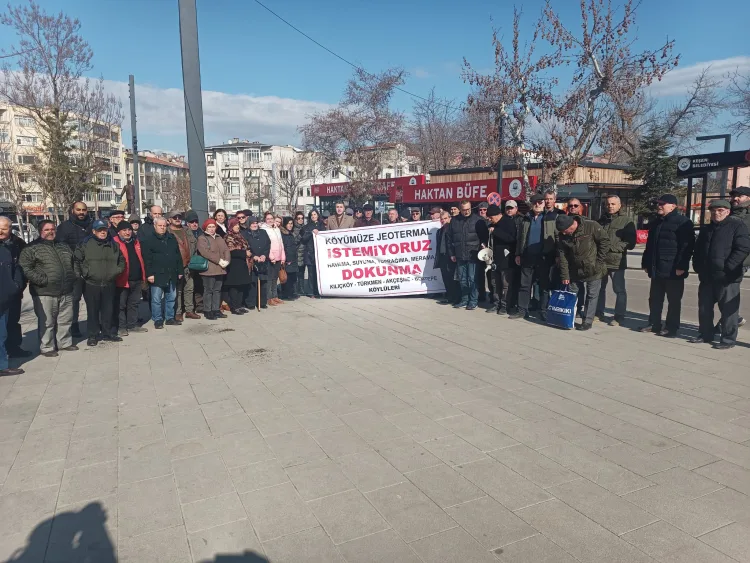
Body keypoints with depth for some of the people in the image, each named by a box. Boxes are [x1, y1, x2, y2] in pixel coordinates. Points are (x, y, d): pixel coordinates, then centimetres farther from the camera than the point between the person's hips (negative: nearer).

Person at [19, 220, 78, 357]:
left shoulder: (64, 247, 15)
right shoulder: (32, 248, -4)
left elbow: (73, 264, 27)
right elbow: (25, 268, -12)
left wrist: (73, 278, 12)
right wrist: (43, 280, -17)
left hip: (66, 292, 6)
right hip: (44, 293, -6)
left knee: (65, 320, 14)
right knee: (46, 322, 0)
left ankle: (64, 342, 28)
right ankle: (47, 347, 11)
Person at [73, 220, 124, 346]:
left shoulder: (113, 244, 8)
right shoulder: (86, 244, -5)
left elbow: (121, 259, 21)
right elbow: (76, 260, -3)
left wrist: (118, 270, 9)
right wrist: (80, 274, -7)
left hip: (109, 284, 4)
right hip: (91, 284, -3)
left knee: (108, 310, 11)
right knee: (92, 311, 4)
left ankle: (108, 332, 24)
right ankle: (93, 335, 14)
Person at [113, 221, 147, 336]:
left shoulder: (136, 242, 14)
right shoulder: (115, 243, -7)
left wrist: (143, 276, 16)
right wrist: (116, 275, -16)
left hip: (137, 279, 7)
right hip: (122, 280, -7)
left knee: (134, 303, 14)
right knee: (121, 304, 3)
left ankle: (132, 325, 24)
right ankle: (121, 326, 12)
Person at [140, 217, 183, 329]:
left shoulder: (172, 239, 12)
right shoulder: (149, 240, -4)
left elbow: (178, 256, 14)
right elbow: (147, 259, -9)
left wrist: (180, 271, 10)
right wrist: (149, 274, -15)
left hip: (171, 275, 5)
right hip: (157, 275, -5)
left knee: (171, 298, 12)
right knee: (156, 299, 0)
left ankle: (170, 318, 24)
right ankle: (157, 320, 10)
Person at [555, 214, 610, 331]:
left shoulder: (591, 226, -20)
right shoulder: (563, 236, -6)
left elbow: (605, 241, -11)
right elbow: (562, 256, -3)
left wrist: (599, 261, -12)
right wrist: (564, 276, -5)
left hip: (593, 269, -4)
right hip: (575, 270, 4)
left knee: (592, 295, 2)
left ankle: (587, 321, 10)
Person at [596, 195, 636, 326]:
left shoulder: (626, 221, -4)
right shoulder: (602, 220, 14)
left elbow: (630, 243, -10)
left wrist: (611, 246, -18)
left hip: (617, 262, -5)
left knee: (619, 290, 1)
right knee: (599, 288, 14)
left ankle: (619, 317, 9)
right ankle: (599, 313, 26)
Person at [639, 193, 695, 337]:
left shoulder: (683, 222, -8)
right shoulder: (655, 223, 16)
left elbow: (687, 246, -14)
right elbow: (649, 245, 21)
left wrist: (681, 266, -20)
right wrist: (646, 263, 17)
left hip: (673, 270, -8)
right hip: (656, 269, 8)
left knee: (674, 300, 2)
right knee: (654, 299, 12)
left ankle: (671, 327, 9)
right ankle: (654, 324, 22)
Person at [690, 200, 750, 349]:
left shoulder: (737, 226, -3)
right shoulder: (706, 229, 18)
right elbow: (698, 250, 23)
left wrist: (727, 267, -19)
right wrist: (698, 267, 9)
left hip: (727, 277, -7)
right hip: (706, 276, 7)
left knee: (728, 309, 0)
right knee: (704, 307, 12)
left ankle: (728, 339, 7)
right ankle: (705, 334, 24)